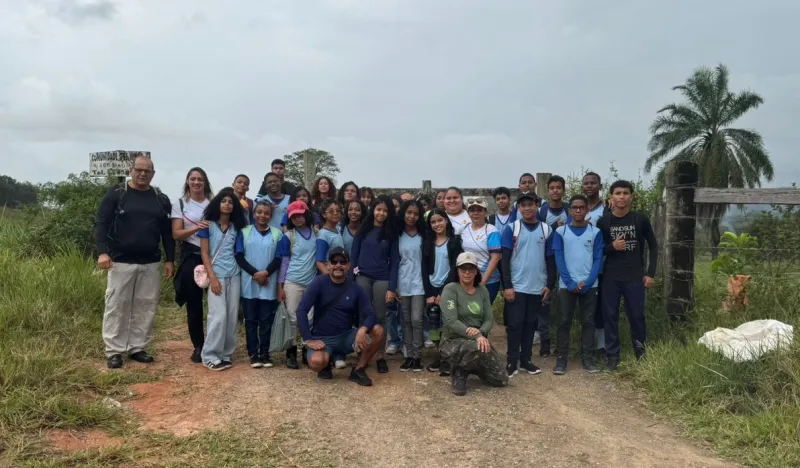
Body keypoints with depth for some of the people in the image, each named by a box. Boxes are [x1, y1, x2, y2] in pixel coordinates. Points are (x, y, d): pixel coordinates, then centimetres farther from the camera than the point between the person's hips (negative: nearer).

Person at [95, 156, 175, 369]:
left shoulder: (161, 199, 9)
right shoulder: (116, 194, -1)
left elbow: (167, 232, 12)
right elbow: (101, 224, -5)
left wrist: (170, 259, 8)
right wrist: (102, 252, -17)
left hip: (151, 264, 4)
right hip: (121, 262, -3)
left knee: (146, 307, 7)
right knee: (117, 307, 1)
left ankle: (137, 348, 19)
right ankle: (114, 351, 10)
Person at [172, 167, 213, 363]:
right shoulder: (180, 204, 4)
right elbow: (176, 234, -3)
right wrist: (196, 228, -18)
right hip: (191, 257, -1)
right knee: (194, 303, 4)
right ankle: (198, 346, 15)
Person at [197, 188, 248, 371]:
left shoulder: (236, 227, 10)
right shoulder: (209, 225, 0)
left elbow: (238, 252, 12)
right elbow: (204, 253, -3)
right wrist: (212, 277, -12)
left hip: (234, 276, 4)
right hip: (217, 275, -4)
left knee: (232, 317, 4)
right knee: (219, 316, -10)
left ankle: (226, 354, 14)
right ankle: (210, 356, 0)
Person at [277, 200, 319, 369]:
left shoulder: (317, 233, 4)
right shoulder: (288, 236, -2)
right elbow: (284, 261, 0)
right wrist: (280, 286, -3)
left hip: (312, 283, 2)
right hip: (293, 282, -2)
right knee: (292, 318, 2)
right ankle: (291, 353, 11)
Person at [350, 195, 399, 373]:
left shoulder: (391, 233, 3)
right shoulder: (363, 229, 4)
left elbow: (394, 261, 1)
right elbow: (354, 254, 4)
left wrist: (392, 288, -6)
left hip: (382, 279, 0)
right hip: (362, 277, 0)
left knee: (380, 317, 3)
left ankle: (380, 356, 12)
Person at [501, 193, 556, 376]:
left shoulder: (547, 230, 4)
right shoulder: (511, 229, -3)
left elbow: (550, 259, 7)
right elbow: (505, 259, -5)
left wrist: (550, 285, 2)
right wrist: (507, 285, -10)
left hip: (538, 287, 2)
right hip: (516, 286, -2)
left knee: (530, 324, 10)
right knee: (514, 324, 0)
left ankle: (526, 359, 19)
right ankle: (512, 361, 7)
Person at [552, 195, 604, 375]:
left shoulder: (595, 232, 4)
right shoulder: (560, 231, 1)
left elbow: (598, 259, 0)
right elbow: (559, 259, -3)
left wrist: (587, 282, -11)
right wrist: (570, 283, -12)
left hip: (589, 285, 1)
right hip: (567, 285, -1)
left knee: (588, 321, 6)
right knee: (564, 322, 2)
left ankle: (587, 357, 14)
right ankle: (561, 358, 7)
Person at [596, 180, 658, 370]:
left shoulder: (641, 219, -1)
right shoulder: (603, 221, -1)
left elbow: (653, 246, 6)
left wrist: (651, 273, 1)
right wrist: (612, 246, -15)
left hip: (635, 277, 0)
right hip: (610, 277, 1)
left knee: (637, 315, 5)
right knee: (610, 316, 4)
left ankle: (642, 353, 24)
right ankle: (613, 355, 15)